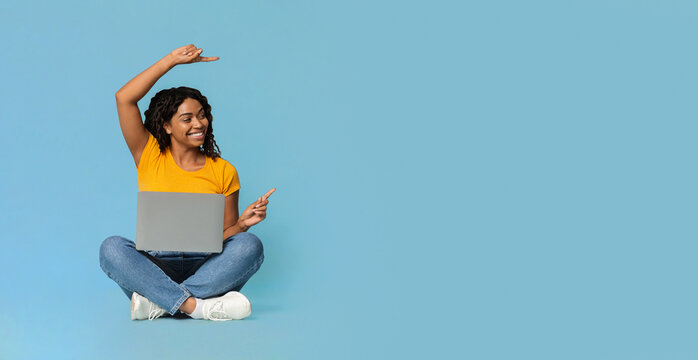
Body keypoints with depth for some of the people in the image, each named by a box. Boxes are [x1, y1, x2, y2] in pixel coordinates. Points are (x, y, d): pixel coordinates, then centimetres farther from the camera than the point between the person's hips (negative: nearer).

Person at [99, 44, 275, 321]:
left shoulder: (224, 171, 10)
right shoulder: (149, 157, 8)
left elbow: (225, 234, 12)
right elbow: (124, 98, -2)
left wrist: (243, 223, -11)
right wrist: (172, 60, -1)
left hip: (204, 269, 1)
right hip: (155, 265, -1)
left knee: (250, 245, -27)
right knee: (112, 247, -30)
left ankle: (158, 303, -32)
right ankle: (198, 307, -36)